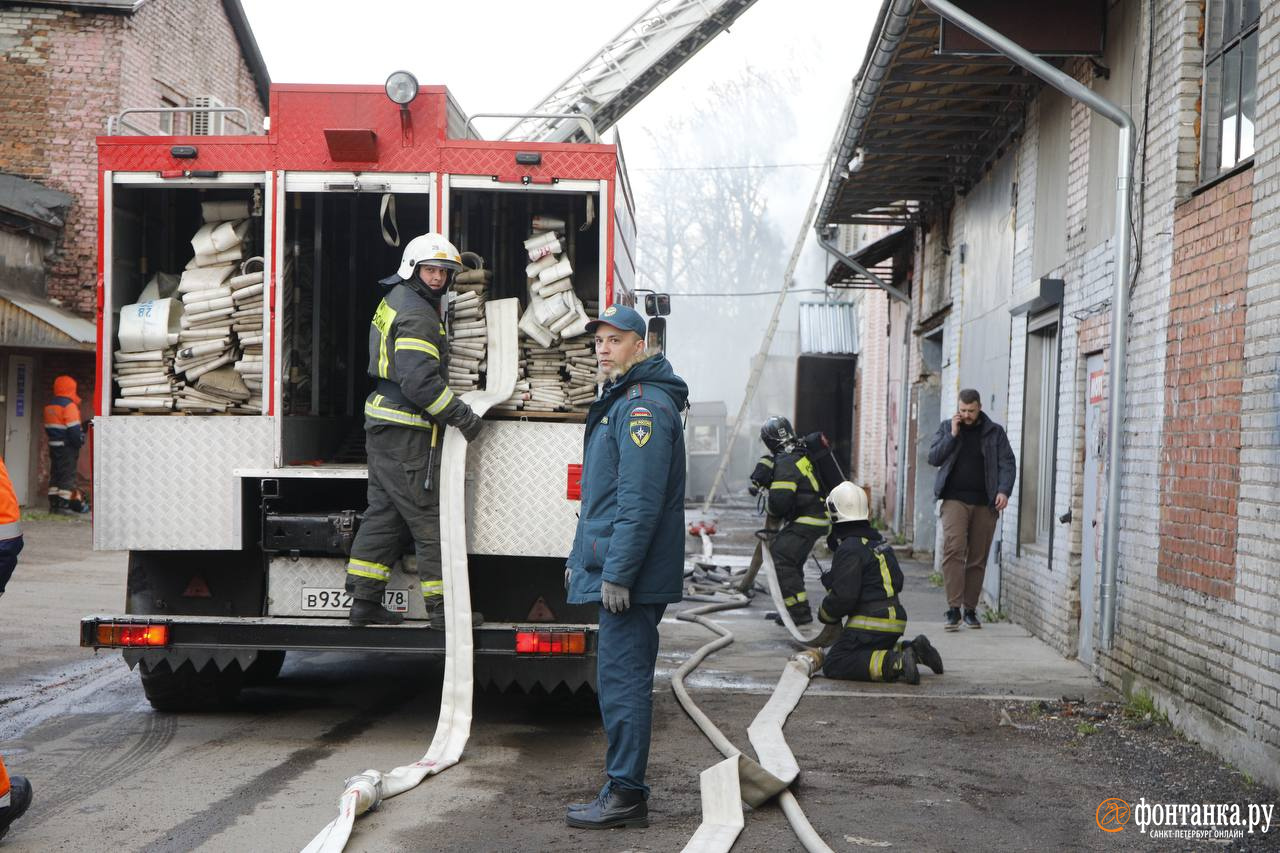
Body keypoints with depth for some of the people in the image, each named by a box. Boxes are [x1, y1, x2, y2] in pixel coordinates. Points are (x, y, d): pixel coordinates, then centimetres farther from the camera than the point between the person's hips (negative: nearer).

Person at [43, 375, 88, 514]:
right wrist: (79, 441, -5)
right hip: (67, 446, -8)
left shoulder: (49, 406, 12)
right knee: (67, 475, -4)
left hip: (54, 445, 8)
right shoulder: (69, 406, -15)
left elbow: (47, 428, 16)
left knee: (55, 473, 13)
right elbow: (74, 429, -19)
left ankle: (53, 503, 14)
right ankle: (63, 505, -6)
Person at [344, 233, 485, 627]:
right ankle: (442, 608, -1)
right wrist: (462, 416, -18)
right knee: (430, 520, -5)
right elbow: (420, 381, -24)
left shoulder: (395, 300, 16)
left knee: (383, 513, 15)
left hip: (383, 425, 11)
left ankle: (364, 601, 19)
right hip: (406, 432, -11)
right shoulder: (417, 314, -17)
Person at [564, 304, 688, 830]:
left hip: (630, 575, -11)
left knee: (622, 679, -7)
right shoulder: (618, 401, 19)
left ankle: (625, 796, 0)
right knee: (619, 679, 14)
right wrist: (581, 556, 24)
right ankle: (624, 788, 22)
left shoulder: (644, 406, -15)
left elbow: (641, 501, -23)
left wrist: (617, 573, -24)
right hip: (613, 569, 11)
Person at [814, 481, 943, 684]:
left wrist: (824, 614, 1)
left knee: (834, 665, -9)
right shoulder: (878, 541, 16)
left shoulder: (849, 549, -14)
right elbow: (897, 583, 22)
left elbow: (844, 596, -20)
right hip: (894, 619, 9)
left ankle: (896, 663, -24)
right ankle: (912, 650, 7)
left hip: (871, 624, -9)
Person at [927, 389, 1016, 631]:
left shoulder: (995, 432, 9)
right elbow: (933, 458, 3)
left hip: (984, 502, 1)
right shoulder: (946, 427, 11)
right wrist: (953, 435, -6)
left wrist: (1004, 490, -11)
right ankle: (953, 609, -19)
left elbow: (1007, 464, 5)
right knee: (953, 549, -18)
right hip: (955, 499, -1)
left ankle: (970, 609, 13)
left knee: (978, 558, 4)